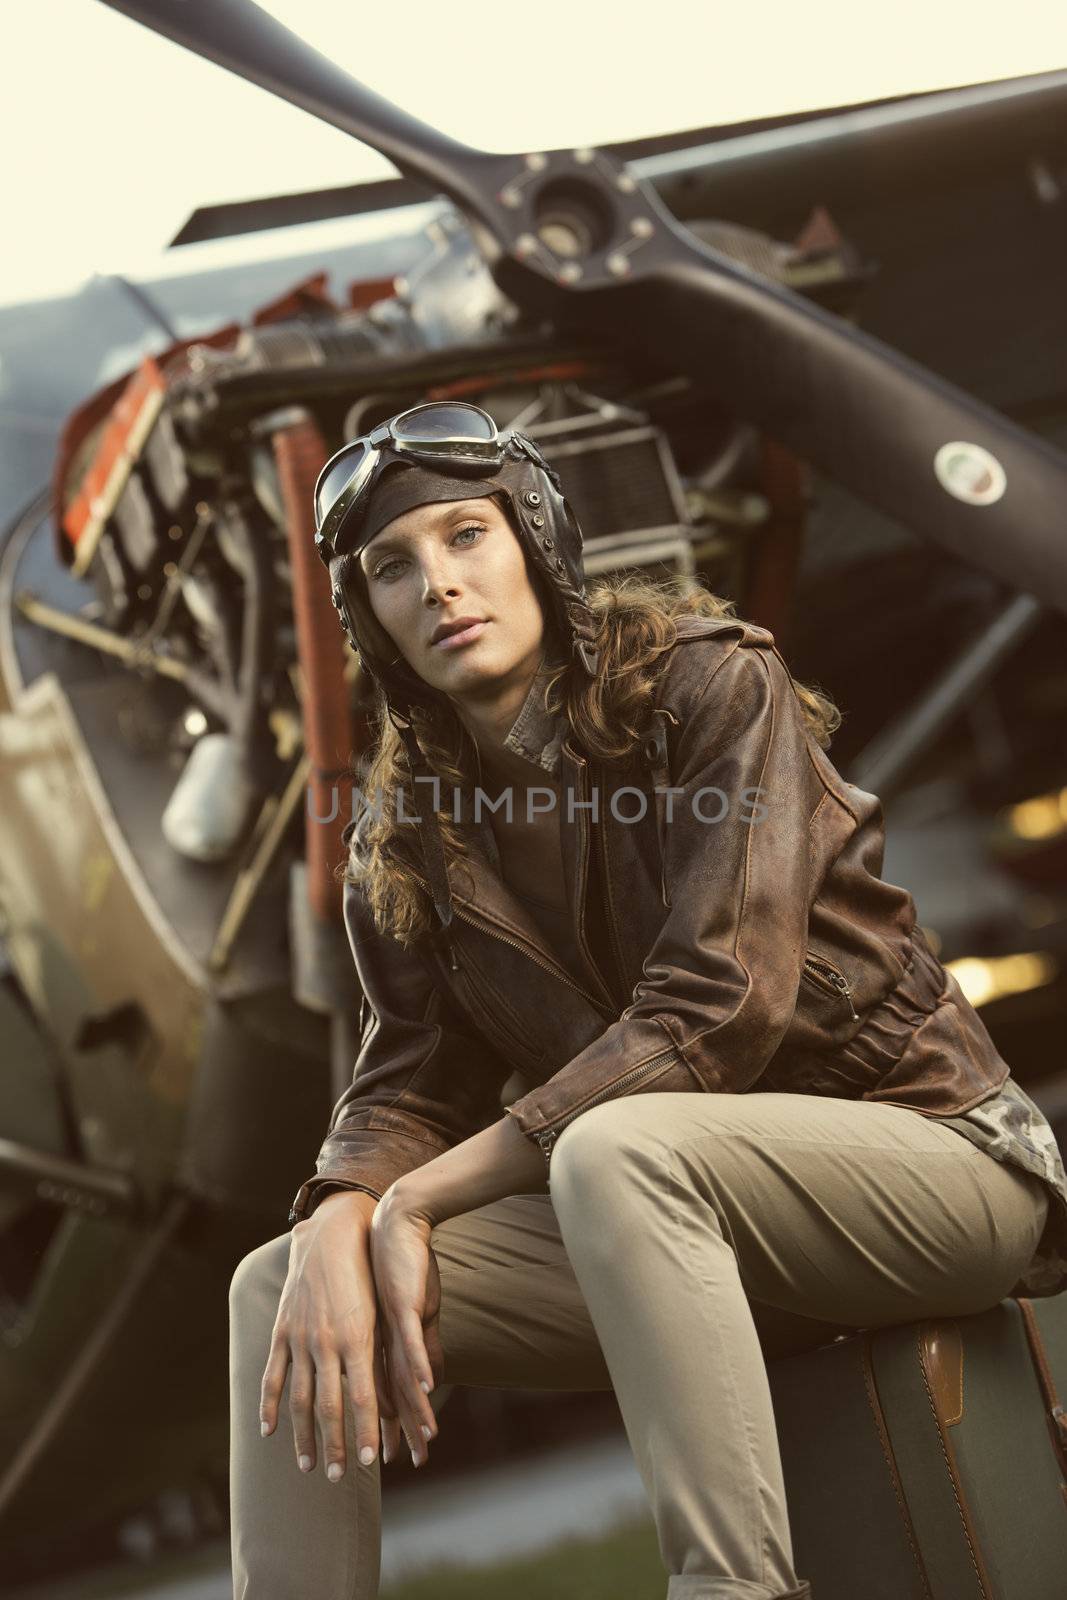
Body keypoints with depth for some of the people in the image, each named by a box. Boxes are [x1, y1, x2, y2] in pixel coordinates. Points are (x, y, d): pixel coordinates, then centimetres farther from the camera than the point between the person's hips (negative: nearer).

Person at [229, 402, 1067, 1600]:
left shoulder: (710, 683, -12)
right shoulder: (402, 835, 6)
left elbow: (714, 1007, -22)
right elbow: (409, 1078, 2)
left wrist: (420, 1196, -21)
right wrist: (341, 1223, -23)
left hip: (919, 1144, -6)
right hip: (684, 1216, 6)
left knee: (617, 1152, -37)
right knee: (281, 1285, -9)